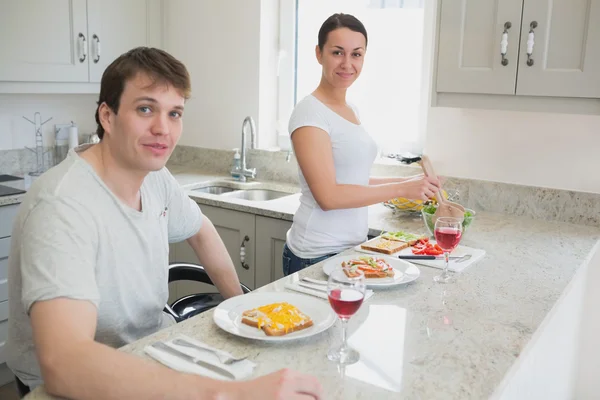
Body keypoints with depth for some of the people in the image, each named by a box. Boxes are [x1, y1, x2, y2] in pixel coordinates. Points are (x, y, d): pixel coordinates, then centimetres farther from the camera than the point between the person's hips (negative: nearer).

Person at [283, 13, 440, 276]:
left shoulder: (351, 110, 10)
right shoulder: (310, 112, -14)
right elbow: (328, 196, -21)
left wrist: (409, 181, 10)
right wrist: (401, 189, -16)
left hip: (353, 247, 7)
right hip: (317, 254, -7)